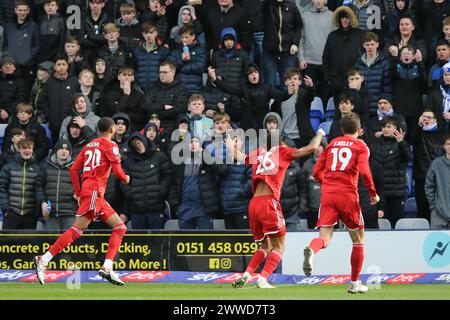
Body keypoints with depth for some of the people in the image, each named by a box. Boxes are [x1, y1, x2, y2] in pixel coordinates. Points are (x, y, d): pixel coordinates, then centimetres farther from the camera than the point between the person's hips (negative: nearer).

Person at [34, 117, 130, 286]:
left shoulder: (89, 145, 22)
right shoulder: (110, 145, 1)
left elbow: (73, 169, 18)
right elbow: (117, 171, -7)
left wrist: (78, 193, 20)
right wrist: (126, 178, 15)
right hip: (94, 191, -9)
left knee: (120, 227, 8)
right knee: (77, 229, -17)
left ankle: (107, 268, -4)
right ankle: (44, 260, -25)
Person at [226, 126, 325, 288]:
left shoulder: (258, 153, 20)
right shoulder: (282, 152, 7)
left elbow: (239, 156, 38)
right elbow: (311, 148, 6)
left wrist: (232, 147, 59)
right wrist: (319, 134, 25)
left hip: (253, 203, 6)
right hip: (269, 202, -6)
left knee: (266, 246, 19)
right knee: (279, 246, 1)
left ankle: (246, 275, 4)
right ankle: (263, 279, -16)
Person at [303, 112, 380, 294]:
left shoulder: (332, 144, 17)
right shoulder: (361, 146, 6)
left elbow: (316, 172, 14)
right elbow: (364, 172, -10)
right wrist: (373, 194, 1)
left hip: (327, 194, 3)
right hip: (348, 194, -3)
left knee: (325, 239, -6)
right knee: (358, 239, 14)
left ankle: (311, 250, -42)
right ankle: (355, 283, 16)